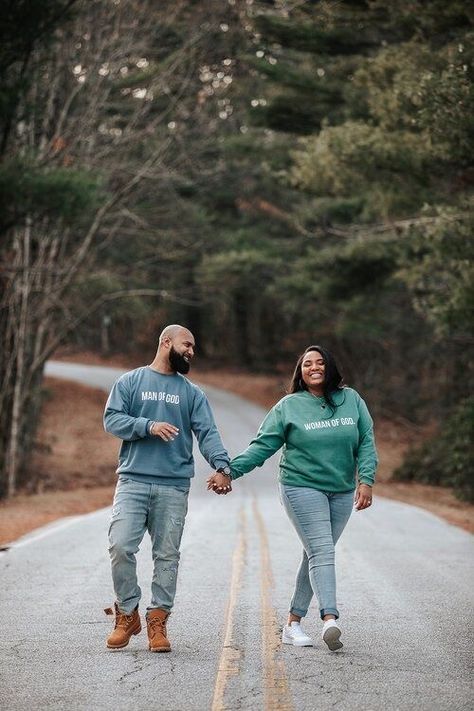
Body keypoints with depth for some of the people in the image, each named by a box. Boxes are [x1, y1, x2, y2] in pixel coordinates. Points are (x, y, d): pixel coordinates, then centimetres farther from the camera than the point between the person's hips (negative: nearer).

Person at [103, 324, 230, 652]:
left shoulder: (192, 393, 14)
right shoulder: (130, 382, 9)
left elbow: (207, 433, 4)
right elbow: (112, 419, 0)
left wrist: (222, 465, -13)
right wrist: (148, 426, -15)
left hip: (174, 486, 2)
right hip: (133, 481, -2)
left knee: (167, 555, 1)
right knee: (121, 546, -12)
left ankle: (158, 622, 7)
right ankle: (127, 614, 4)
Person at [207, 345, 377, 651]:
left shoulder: (351, 400, 6)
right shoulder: (289, 406, -1)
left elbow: (366, 442, 5)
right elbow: (262, 445, -2)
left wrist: (366, 479, -7)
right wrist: (231, 471, -11)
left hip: (342, 493, 4)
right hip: (302, 488, -3)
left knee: (316, 555, 6)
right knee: (321, 551, -17)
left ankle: (294, 623, 14)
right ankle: (330, 619, -28)